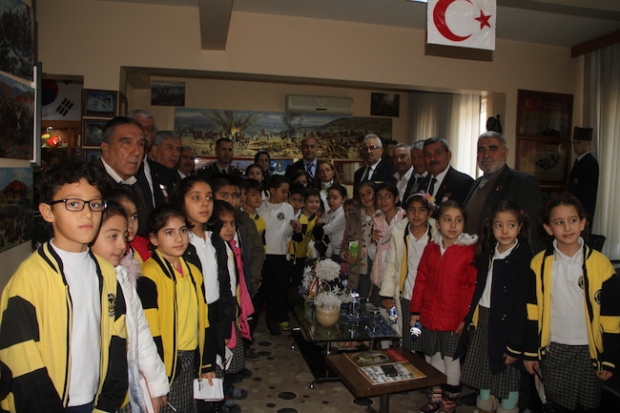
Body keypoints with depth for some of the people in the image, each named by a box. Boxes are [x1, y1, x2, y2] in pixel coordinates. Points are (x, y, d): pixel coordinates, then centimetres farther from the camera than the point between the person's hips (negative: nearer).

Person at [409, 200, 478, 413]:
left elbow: (474, 286, -10)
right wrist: (415, 310, 7)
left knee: (451, 359, 10)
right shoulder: (431, 248, 3)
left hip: (454, 318, -4)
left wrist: (466, 316, -11)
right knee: (432, 357, 16)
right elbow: (421, 280, 6)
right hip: (429, 315, 4)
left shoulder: (470, 249, -11)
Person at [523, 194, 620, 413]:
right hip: (552, 350, 1)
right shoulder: (539, 264, -6)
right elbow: (532, 312, -2)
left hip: (588, 350, -1)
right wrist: (530, 352, 0)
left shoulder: (600, 264, -9)